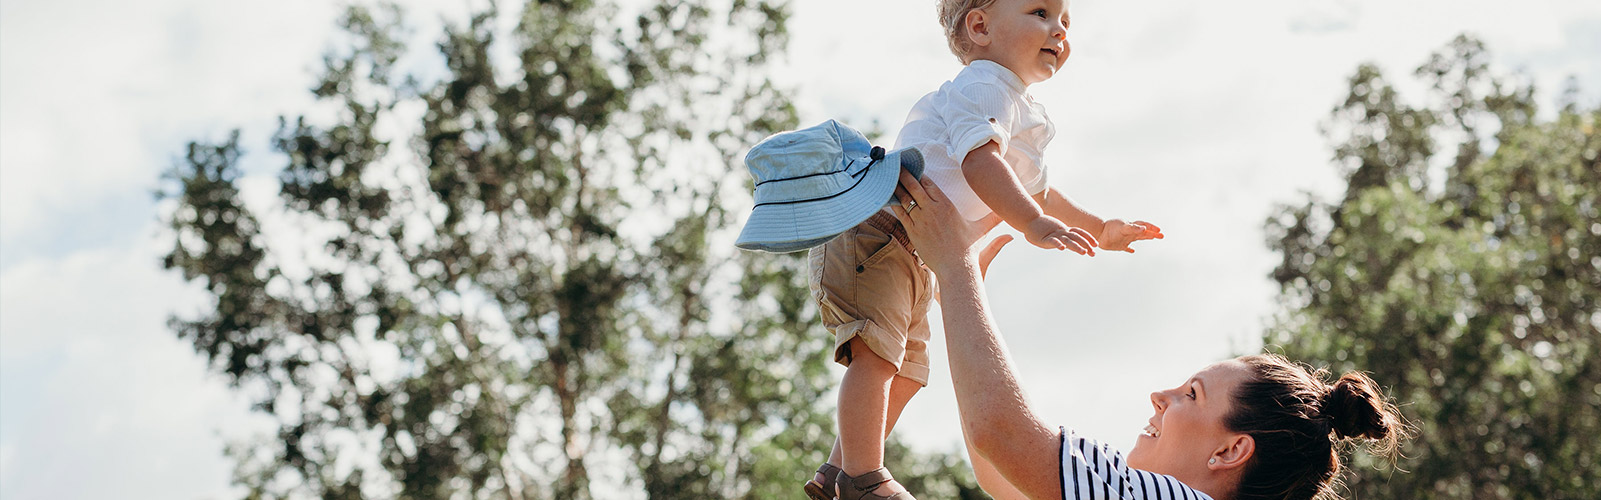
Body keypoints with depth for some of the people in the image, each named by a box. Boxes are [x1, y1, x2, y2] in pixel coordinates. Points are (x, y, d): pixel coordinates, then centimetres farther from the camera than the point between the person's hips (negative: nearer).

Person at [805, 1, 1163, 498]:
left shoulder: (1025, 117, 22)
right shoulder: (984, 88, -13)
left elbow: (1036, 193, 35)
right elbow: (979, 160, -30)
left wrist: (1100, 230, 35)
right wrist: (1033, 224, -38)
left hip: (916, 259, 11)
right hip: (875, 230, -11)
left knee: (907, 368, 16)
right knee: (876, 355, -19)